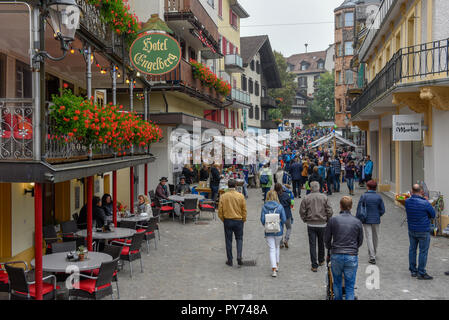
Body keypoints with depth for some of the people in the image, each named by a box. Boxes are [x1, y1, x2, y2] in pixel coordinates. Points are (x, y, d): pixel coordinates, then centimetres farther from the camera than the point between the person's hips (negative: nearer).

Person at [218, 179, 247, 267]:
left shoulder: (223, 196, -7)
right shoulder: (240, 196, -7)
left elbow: (220, 210, -4)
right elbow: (244, 210, -3)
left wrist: (223, 220, 10)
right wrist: (243, 220, 11)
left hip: (227, 220, 0)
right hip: (238, 220, 0)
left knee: (228, 240, 9)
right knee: (239, 239, 16)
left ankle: (230, 260, 14)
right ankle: (239, 256, -2)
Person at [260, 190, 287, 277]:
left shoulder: (264, 207, -8)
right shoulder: (280, 206, -8)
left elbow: (262, 220, -7)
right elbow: (284, 219, -8)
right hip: (278, 231, 1)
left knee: (272, 249, 3)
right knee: (277, 247, 22)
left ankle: (274, 269, -5)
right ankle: (276, 265, 32)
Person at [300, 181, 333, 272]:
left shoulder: (306, 198, -5)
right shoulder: (324, 197, -4)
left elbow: (302, 211, -5)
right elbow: (329, 211, -4)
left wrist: (305, 220, 10)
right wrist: (327, 220, 11)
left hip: (311, 224, -1)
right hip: (322, 224, 1)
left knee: (312, 245, 2)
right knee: (321, 243, 19)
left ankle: (314, 265, 0)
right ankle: (321, 261, 35)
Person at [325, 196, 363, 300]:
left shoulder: (333, 220, -4)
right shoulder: (357, 222, -1)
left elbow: (327, 239, 3)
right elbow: (360, 241, 10)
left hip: (336, 255, 0)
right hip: (352, 257, 0)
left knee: (337, 282, 20)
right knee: (350, 286, 7)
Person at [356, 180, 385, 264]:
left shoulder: (364, 196, -10)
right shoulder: (378, 197, -4)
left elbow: (359, 209, -10)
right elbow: (382, 210, 0)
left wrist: (359, 219, 1)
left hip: (366, 220, -3)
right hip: (376, 220, 3)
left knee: (369, 238, -1)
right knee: (375, 237, 19)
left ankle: (372, 257, -7)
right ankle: (373, 253, 37)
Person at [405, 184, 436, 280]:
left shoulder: (407, 201, -5)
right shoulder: (425, 203, -20)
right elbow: (433, 215, -7)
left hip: (411, 230, 5)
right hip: (423, 231, -5)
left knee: (412, 249, 16)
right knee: (423, 252, 4)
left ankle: (413, 271, 25)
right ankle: (421, 273, 9)